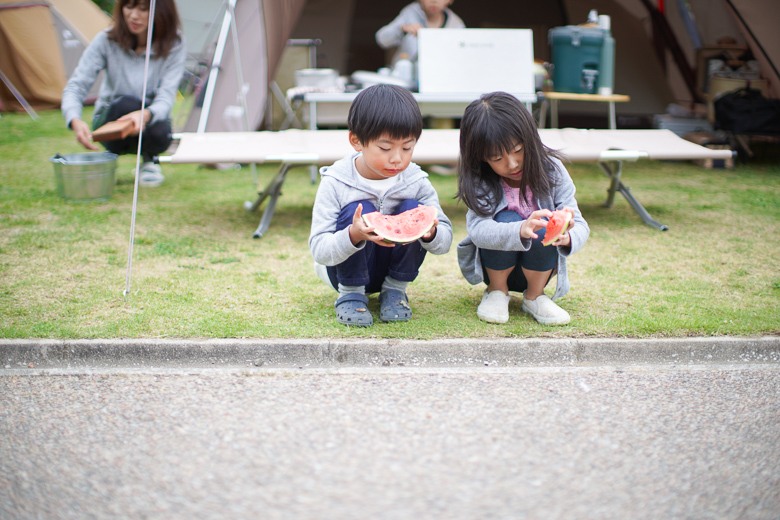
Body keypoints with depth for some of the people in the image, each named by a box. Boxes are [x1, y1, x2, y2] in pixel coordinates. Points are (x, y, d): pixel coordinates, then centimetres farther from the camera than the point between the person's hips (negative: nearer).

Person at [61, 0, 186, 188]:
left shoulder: (174, 44, -15)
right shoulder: (107, 40, -16)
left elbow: (166, 96, -24)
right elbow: (75, 86, -19)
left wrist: (146, 115, -49)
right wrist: (75, 121, -42)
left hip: (151, 119, 1)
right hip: (109, 122, 0)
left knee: (159, 133, -35)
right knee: (126, 104, -35)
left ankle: (150, 160, 2)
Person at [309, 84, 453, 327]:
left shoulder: (416, 181, -12)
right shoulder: (335, 183, -20)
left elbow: (445, 241, -11)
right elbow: (319, 251, -25)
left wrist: (431, 233, -36)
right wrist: (354, 235, -46)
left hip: (394, 267, 3)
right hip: (345, 268, -3)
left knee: (413, 209, -21)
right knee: (359, 210, -29)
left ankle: (395, 289, -4)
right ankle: (350, 293, -10)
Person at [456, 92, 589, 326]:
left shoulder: (552, 172, -12)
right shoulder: (480, 183, -16)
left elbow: (580, 225, -16)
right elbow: (478, 230, -33)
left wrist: (568, 237, -42)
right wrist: (520, 230, -52)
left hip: (538, 268, 1)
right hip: (495, 268, -1)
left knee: (542, 231, -30)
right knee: (506, 219, -29)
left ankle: (535, 296, -3)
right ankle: (497, 291, -4)